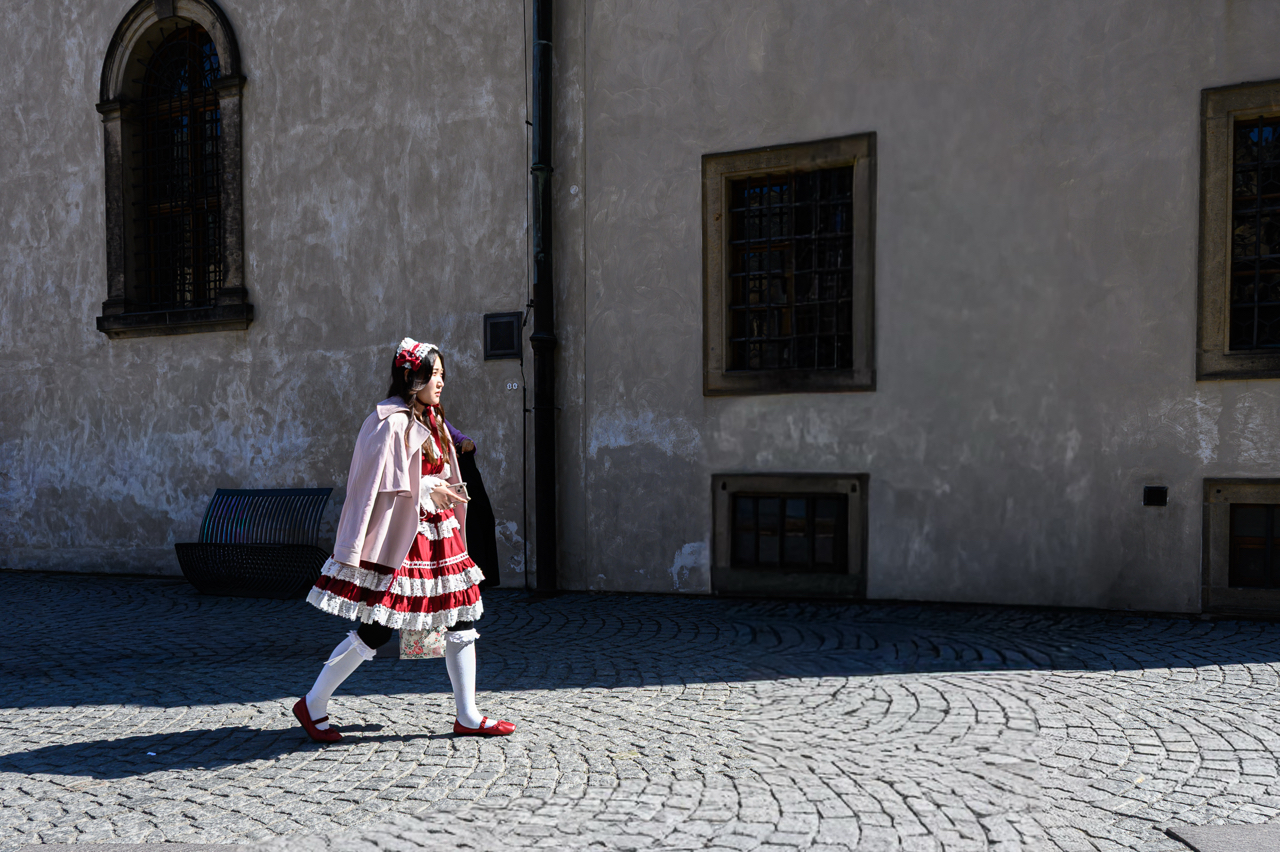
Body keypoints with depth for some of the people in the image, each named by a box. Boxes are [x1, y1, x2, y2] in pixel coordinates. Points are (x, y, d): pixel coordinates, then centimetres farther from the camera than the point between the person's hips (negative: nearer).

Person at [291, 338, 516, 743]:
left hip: (436, 534, 9)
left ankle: (467, 716, 14)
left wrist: (446, 489, 5)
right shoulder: (389, 421, -11)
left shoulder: (431, 421, 16)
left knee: (462, 620, 5)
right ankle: (312, 705, 13)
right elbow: (377, 482, -17)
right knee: (374, 631, -4)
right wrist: (427, 487, -15)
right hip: (396, 536, -9)